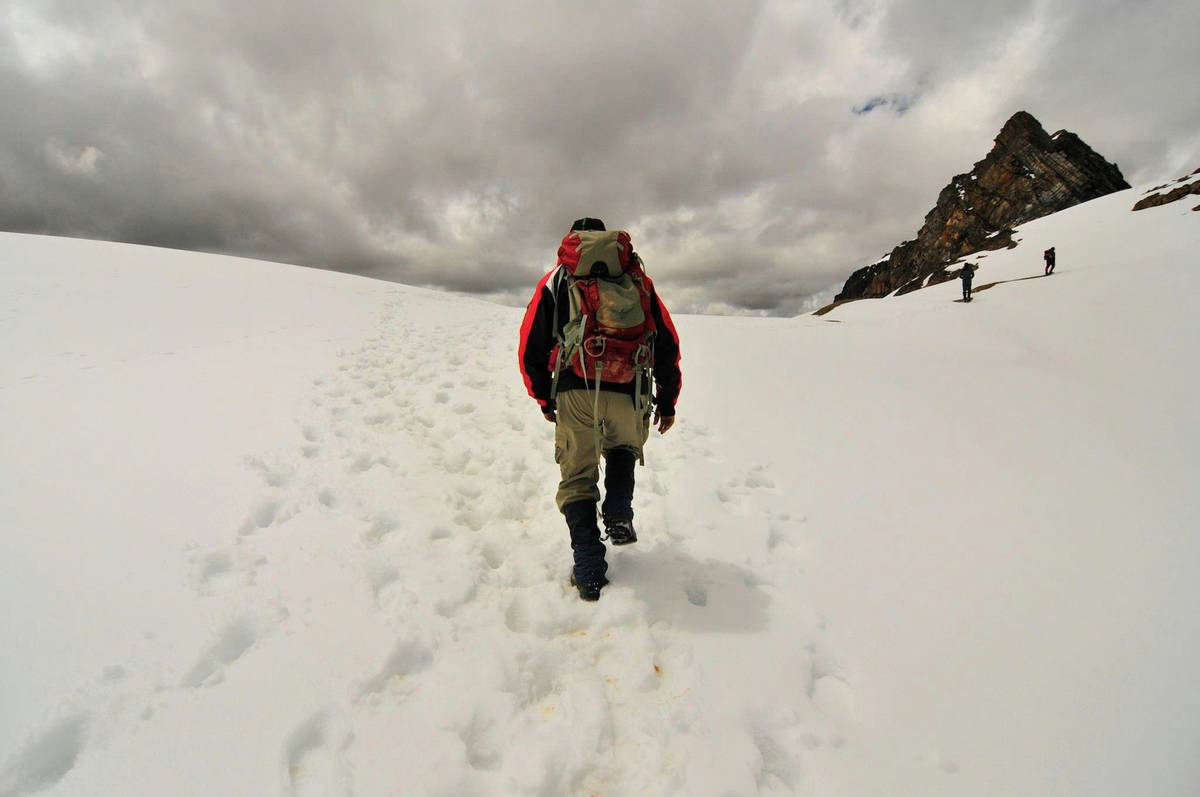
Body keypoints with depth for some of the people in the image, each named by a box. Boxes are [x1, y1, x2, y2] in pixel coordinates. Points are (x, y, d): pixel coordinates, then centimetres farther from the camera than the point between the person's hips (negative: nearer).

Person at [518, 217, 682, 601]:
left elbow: (530, 350, 13)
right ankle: (619, 516, 13)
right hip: (631, 393, 2)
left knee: (578, 477, 13)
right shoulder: (638, 279, 21)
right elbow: (668, 346, 16)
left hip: (576, 392, -1)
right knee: (623, 449, 31)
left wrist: (545, 400, 24)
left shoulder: (555, 280, 19)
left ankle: (589, 573, 12)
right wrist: (667, 402, 24)